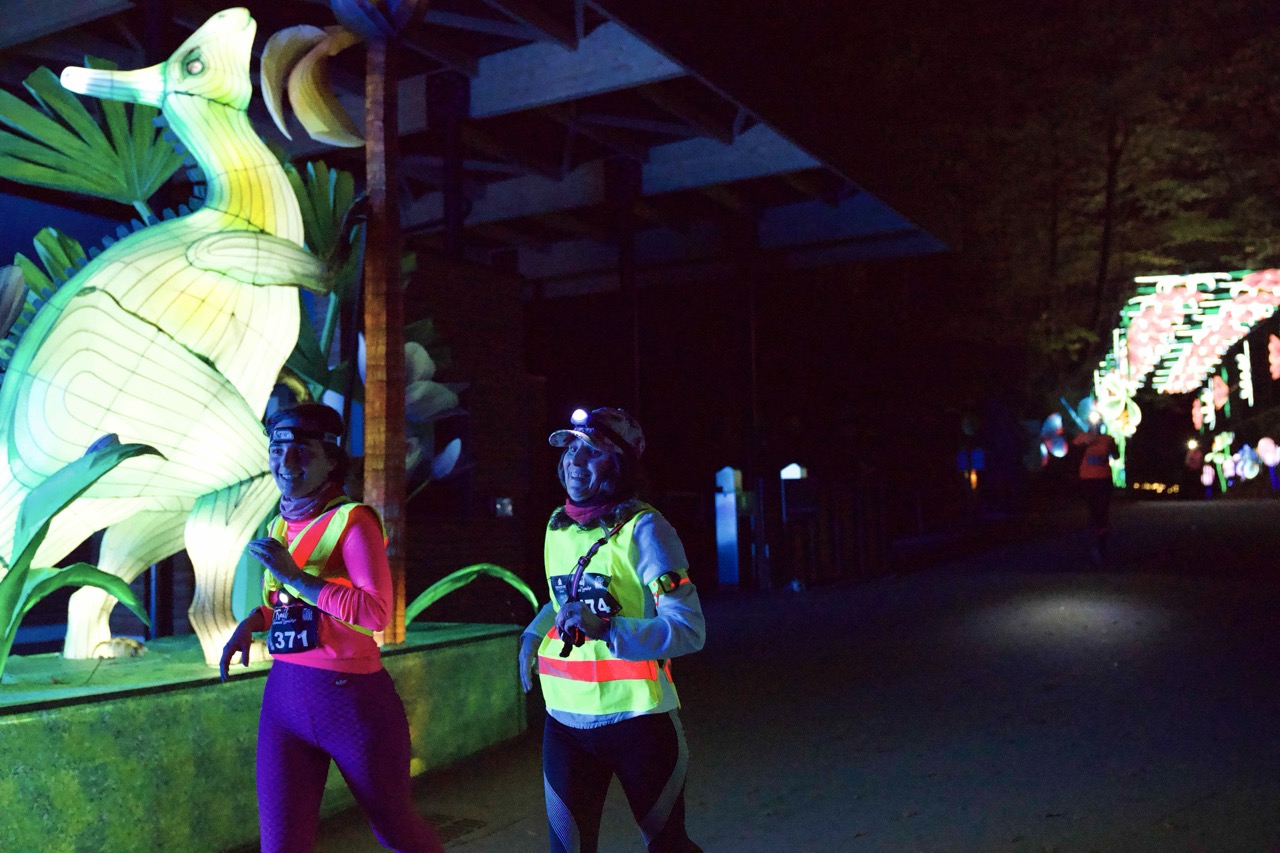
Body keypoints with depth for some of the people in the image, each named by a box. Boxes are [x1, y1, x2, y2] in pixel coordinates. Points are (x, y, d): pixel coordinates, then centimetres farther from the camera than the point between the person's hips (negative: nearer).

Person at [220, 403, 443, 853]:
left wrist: (295, 575, -21)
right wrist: (252, 622, 7)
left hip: (352, 696, -6)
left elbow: (376, 612, -22)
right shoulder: (279, 525, 10)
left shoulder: (352, 520, -11)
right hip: (284, 695, 6)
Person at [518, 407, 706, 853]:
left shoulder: (642, 529, -13)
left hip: (637, 719, -5)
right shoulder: (558, 526, 6)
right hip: (565, 718, 5)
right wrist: (534, 633, 9)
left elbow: (688, 629, -19)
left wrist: (605, 628, -30)